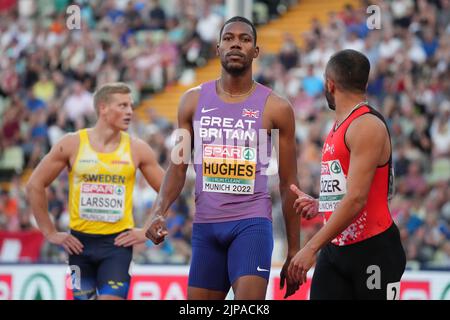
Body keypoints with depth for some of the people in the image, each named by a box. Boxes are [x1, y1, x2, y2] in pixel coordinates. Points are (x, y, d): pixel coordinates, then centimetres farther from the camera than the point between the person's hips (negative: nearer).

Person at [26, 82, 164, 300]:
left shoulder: (137, 149, -1)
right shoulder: (71, 144, -3)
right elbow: (35, 185, 4)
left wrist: (147, 232, 0)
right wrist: (50, 233, 2)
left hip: (118, 242, -1)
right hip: (80, 242, 1)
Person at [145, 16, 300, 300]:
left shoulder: (275, 108, 0)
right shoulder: (194, 100, 7)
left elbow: (288, 184, 4)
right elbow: (178, 168, 10)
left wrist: (294, 252, 3)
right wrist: (159, 211, -9)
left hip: (252, 223, -3)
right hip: (205, 224, 3)